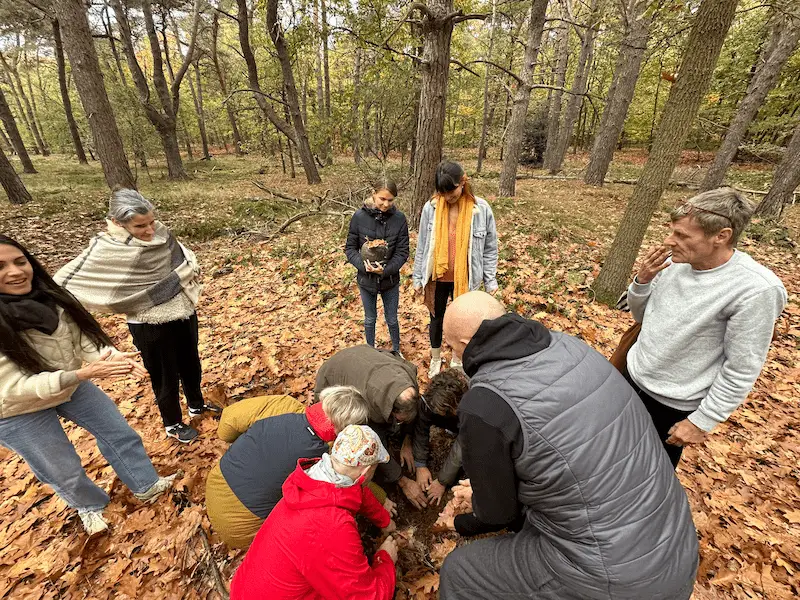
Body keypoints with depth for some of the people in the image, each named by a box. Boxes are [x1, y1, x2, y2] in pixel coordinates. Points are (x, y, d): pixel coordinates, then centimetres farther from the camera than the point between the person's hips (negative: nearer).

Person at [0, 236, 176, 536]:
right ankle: (90, 506, 46)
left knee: (120, 433, 12)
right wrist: (83, 374, -42)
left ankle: (147, 486, 35)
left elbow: (83, 339, -12)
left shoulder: (50, 298, -15)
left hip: (72, 385, 4)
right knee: (63, 471, 14)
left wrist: (111, 356, -32)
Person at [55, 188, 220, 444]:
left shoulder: (161, 233, -4)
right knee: (165, 376, 13)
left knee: (191, 364, 23)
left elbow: (186, 257, 13)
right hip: (150, 325, -5)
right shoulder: (106, 249, -19)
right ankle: (173, 424, 38)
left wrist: (190, 270, -6)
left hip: (184, 313, 5)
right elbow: (66, 280, -15)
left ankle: (197, 404, 49)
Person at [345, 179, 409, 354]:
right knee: (370, 319, 19)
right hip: (366, 279, 0)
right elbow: (350, 248, -6)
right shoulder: (359, 216, -13)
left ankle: (396, 351, 41)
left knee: (392, 319, 16)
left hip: (390, 279, 0)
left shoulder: (399, 218, -13)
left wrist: (385, 270, -25)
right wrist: (363, 264, -24)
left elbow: (403, 252, -10)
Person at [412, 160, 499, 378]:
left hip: (464, 279, -1)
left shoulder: (481, 209, -11)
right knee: (436, 318, 18)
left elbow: (490, 248, -2)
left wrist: (490, 280, 0)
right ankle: (435, 359, 43)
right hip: (437, 277, 1)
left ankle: (457, 360, 41)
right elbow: (422, 245, -1)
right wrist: (418, 277, 3)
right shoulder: (431, 207, -9)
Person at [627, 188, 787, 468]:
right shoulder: (675, 262, -8)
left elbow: (742, 371, -18)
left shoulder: (754, 290, -24)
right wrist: (642, 281, -14)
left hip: (673, 404, -5)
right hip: (632, 378, 6)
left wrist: (702, 421, -13)